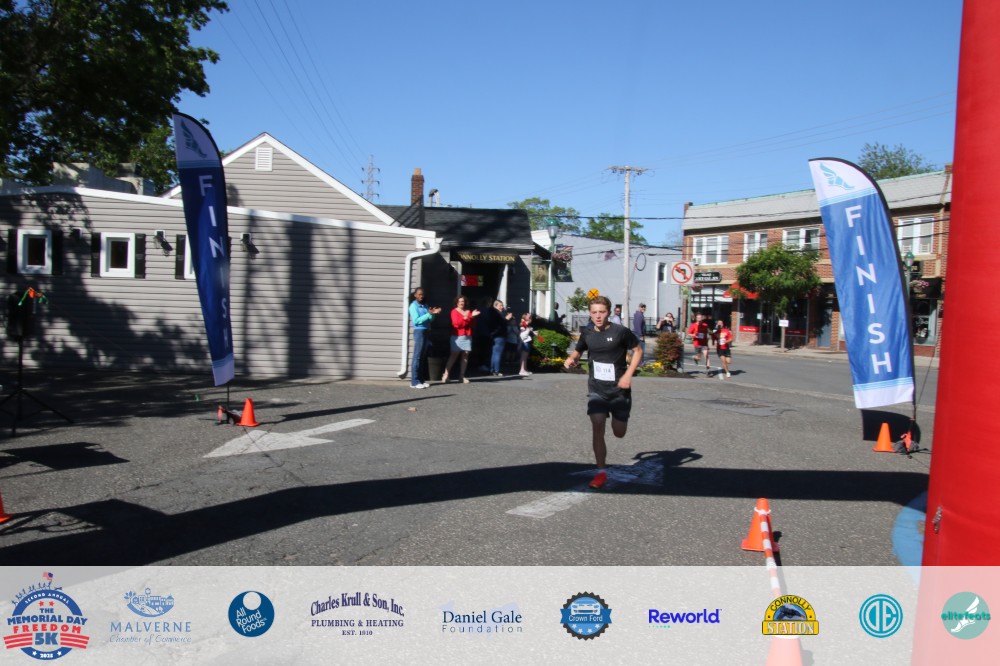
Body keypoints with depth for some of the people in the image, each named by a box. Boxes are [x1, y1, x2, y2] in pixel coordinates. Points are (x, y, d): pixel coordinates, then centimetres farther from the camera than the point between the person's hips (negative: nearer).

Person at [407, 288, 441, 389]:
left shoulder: (424, 306, 15)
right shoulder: (413, 306, -6)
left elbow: (429, 320, 12)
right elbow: (416, 321, -16)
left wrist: (433, 314, -7)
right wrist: (429, 314, -21)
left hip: (425, 332, 7)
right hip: (419, 332, -7)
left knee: (422, 357, 9)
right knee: (417, 357, -8)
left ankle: (419, 380, 14)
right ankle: (414, 382, -8)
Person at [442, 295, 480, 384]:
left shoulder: (468, 312, 16)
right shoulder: (454, 311, 0)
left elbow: (473, 324, 11)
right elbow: (456, 323, -12)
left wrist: (472, 317, -5)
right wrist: (465, 318, -19)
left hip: (467, 336, 5)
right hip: (457, 336, -5)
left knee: (465, 355, 0)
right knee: (454, 355, -9)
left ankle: (462, 375, 2)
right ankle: (446, 374, -8)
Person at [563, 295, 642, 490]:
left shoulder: (620, 331, -12)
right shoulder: (587, 334, 0)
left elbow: (637, 351, -3)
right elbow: (577, 351, 17)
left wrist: (628, 375, -14)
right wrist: (571, 359, -7)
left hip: (618, 389, -2)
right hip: (596, 389, 2)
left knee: (619, 433, 8)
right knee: (597, 427, -12)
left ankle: (618, 417, 46)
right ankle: (601, 472, -1)